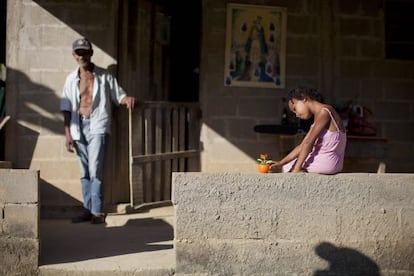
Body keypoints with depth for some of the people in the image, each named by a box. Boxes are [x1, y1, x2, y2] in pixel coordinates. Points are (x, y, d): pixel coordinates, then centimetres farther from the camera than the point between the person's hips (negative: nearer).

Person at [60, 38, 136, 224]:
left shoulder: (104, 77, 4)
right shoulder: (71, 79, 10)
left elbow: (118, 96, 7)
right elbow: (66, 108, 9)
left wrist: (128, 99, -17)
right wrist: (67, 133, 3)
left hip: (97, 126, -4)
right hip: (79, 126, 4)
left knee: (95, 169, -14)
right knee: (84, 171, 8)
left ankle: (98, 211, -12)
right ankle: (88, 209, 14)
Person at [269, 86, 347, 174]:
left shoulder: (324, 112, -14)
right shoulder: (318, 115, 15)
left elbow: (308, 142, -17)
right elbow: (303, 146, 12)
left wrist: (296, 169, -17)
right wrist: (281, 163, 6)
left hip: (328, 162, -10)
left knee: (287, 167, 1)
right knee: (285, 166, 17)